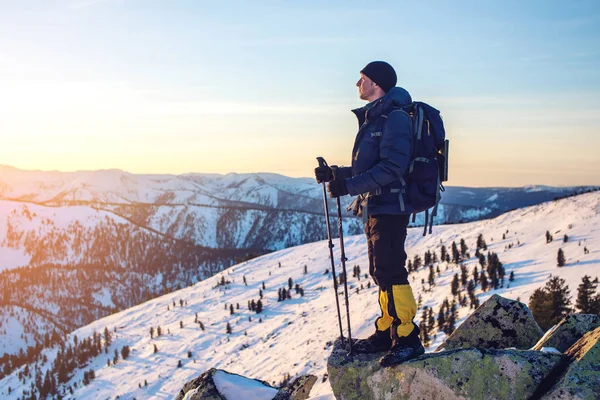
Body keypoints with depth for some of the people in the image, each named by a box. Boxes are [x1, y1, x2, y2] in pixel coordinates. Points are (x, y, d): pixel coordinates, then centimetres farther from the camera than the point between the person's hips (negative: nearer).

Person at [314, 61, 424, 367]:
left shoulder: (395, 117, -12)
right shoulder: (373, 118, 19)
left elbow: (392, 167, -23)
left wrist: (349, 185, -26)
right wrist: (336, 173, 10)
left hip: (390, 207, -10)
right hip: (374, 207, 10)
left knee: (390, 271, -11)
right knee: (380, 271, 13)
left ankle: (408, 339, -5)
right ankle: (386, 332, 22)